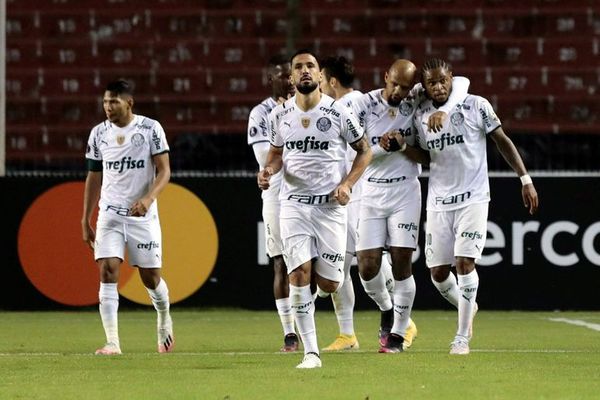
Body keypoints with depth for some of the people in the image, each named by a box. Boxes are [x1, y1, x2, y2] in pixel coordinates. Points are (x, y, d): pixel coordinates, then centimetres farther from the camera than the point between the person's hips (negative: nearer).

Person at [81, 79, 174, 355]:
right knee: (107, 271, -14)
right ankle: (112, 343, -16)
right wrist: (85, 221, 12)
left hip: (143, 215, -2)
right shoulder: (99, 134, 5)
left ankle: (164, 320, 37)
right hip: (110, 215, 2)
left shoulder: (150, 129, -5)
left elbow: (164, 171, -7)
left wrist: (148, 198, -25)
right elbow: (94, 179, 13)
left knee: (151, 277, 5)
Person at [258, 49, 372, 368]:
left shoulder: (338, 113, -4)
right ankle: (310, 352, -8)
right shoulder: (279, 115, 4)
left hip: (330, 205, -1)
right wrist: (268, 170, -2)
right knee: (299, 275, -13)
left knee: (328, 284, -4)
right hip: (294, 204, 1)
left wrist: (347, 183, -6)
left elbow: (364, 151, 7)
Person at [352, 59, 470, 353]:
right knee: (368, 266, -4)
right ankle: (387, 310, 27)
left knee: (401, 264, -5)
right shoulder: (365, 105, -6)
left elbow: (459, 83, -5)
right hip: (372, 192, 1)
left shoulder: (417, 99, -4)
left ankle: (399, 332, 7)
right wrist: (384, 147, -23)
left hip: (405, 190, -1)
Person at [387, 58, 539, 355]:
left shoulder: (476, 106, -6)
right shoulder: (420, 116, 4)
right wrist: (402, 147, -4)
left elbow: (502, 141, 1)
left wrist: (525, 179, -3)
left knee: (464, 262, -15)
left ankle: (462, 337, -8)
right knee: (437, 271, 2)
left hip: (473, 199, -4)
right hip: (438, 202, 4)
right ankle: (468, 308, 33)